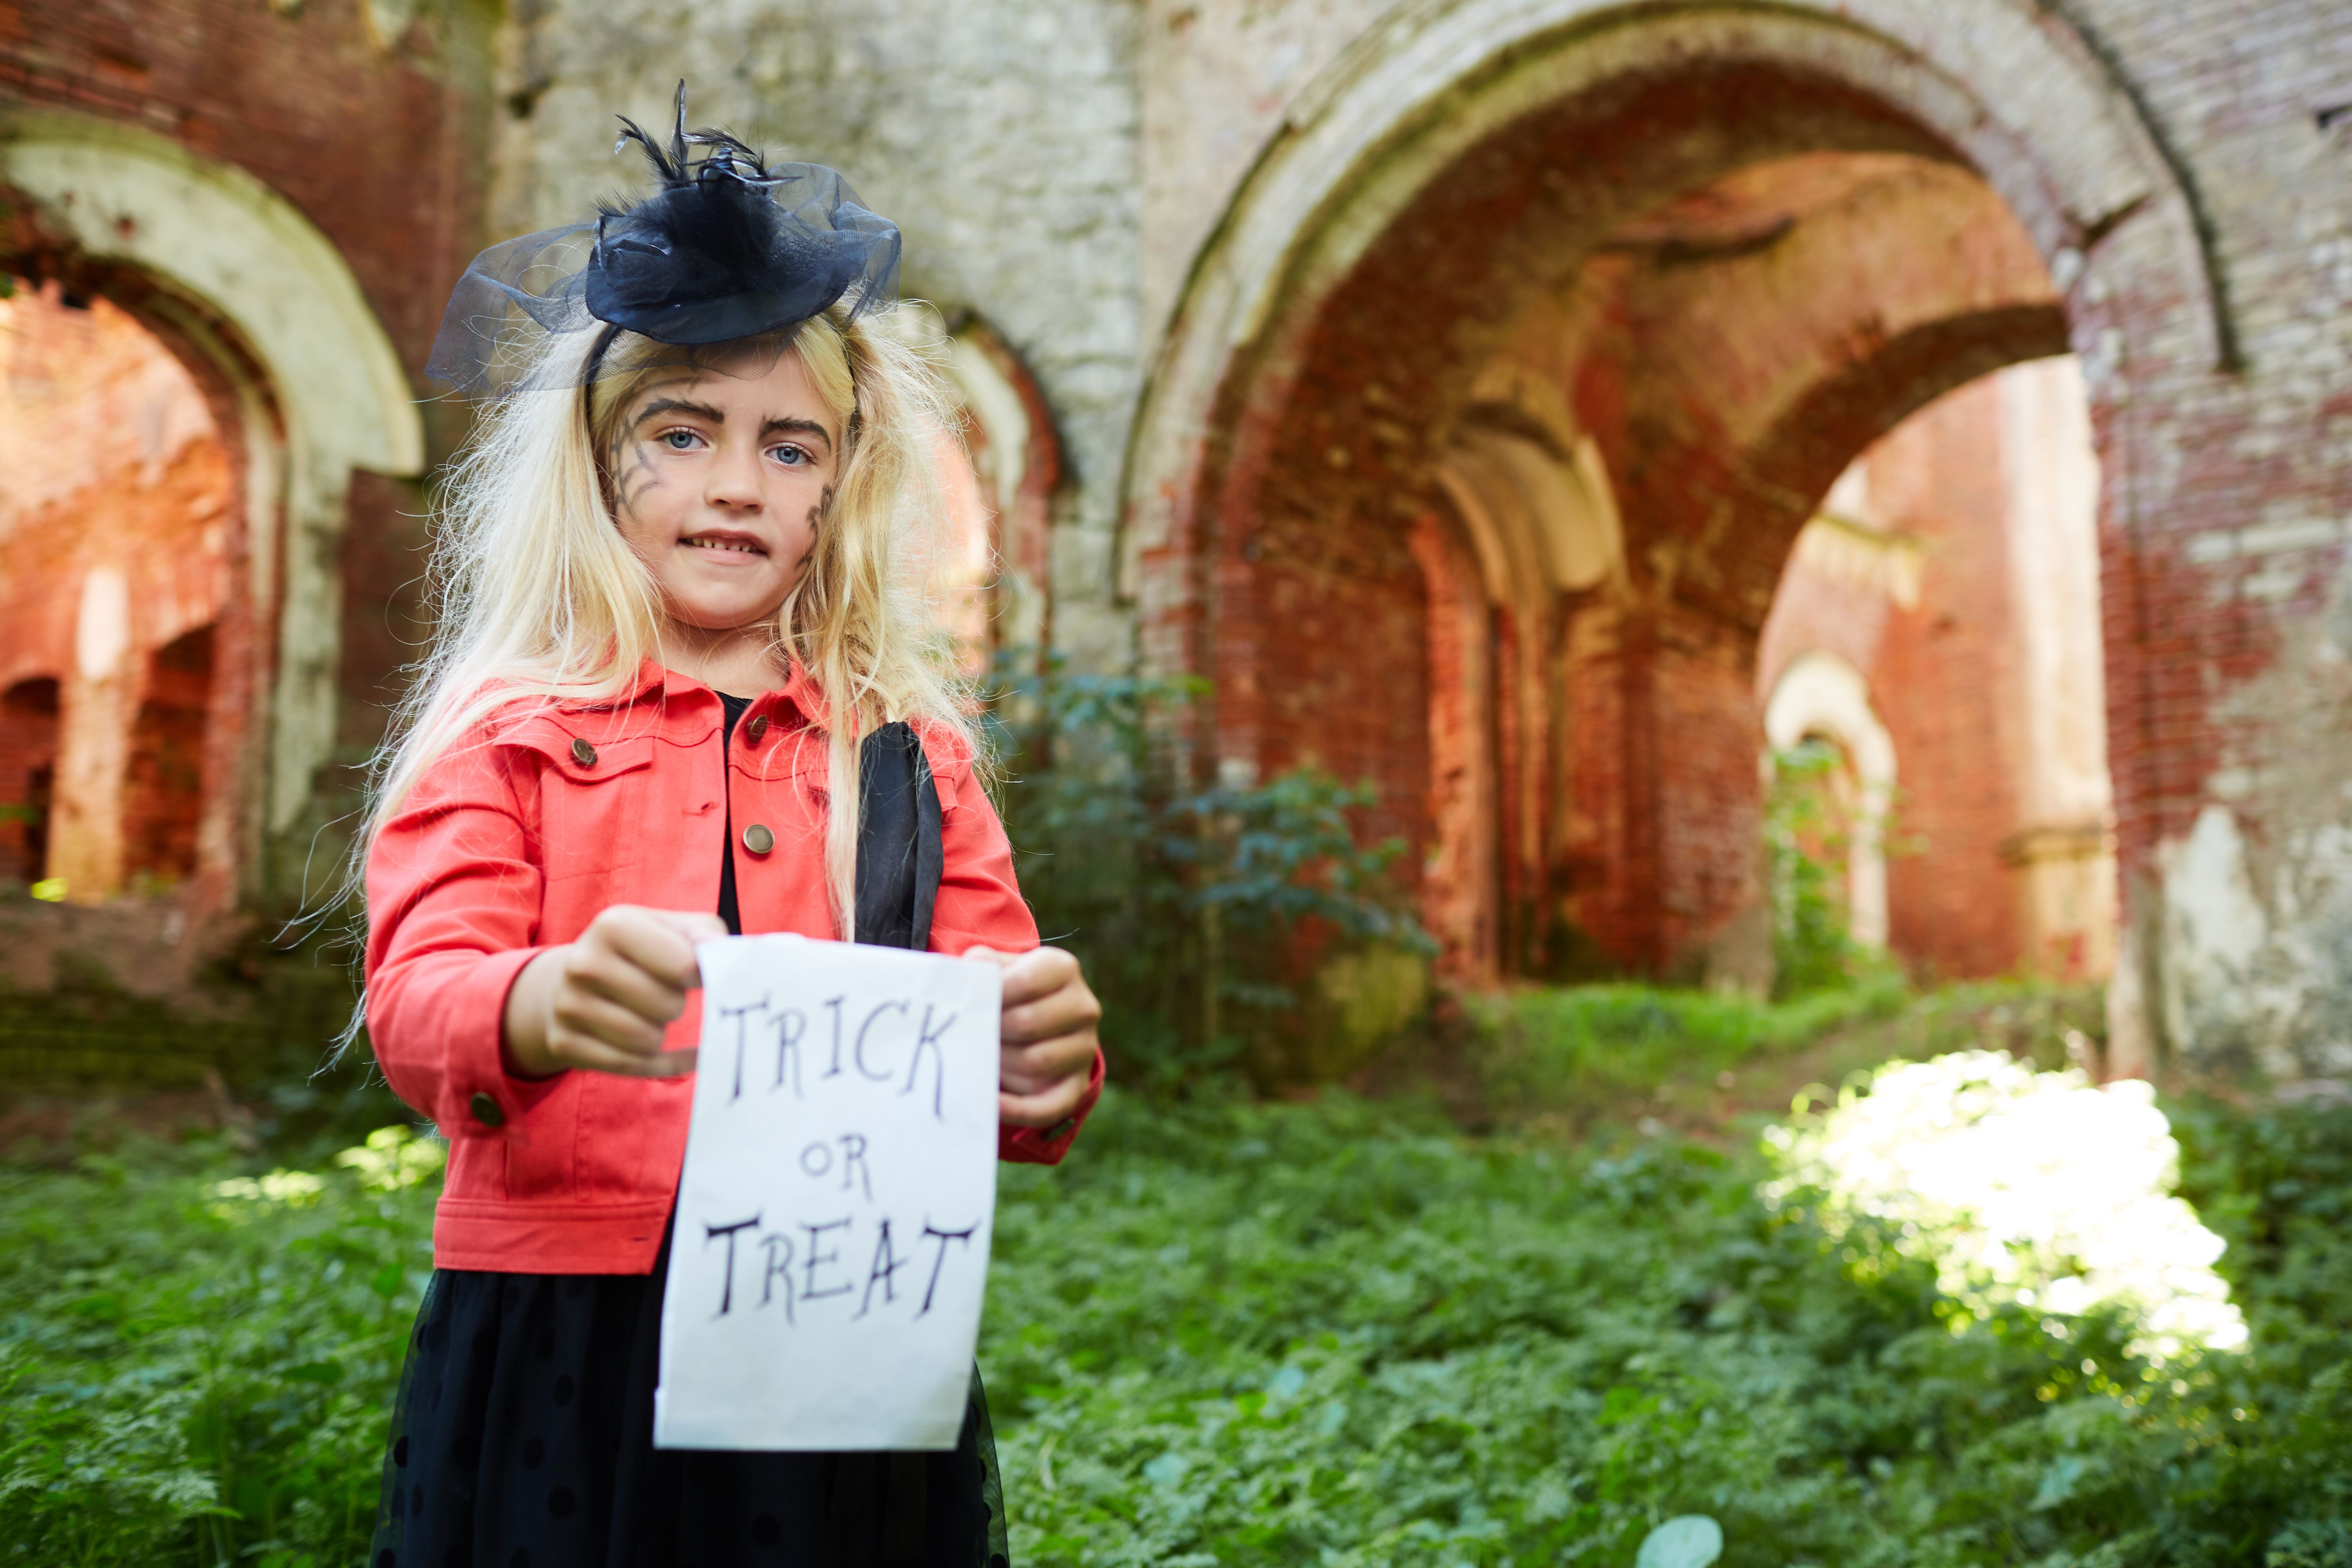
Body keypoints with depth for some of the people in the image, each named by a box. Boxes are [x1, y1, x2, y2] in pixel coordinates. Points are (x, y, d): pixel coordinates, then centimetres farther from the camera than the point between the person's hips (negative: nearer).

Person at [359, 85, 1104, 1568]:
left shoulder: (913, 761, 8)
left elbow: (996, 1048, 2)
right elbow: (417, 997, -10)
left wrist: (1046, 1070, -23)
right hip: (554, 1366, -1)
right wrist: (541, 1004, -34)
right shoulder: (510, 736, 4)